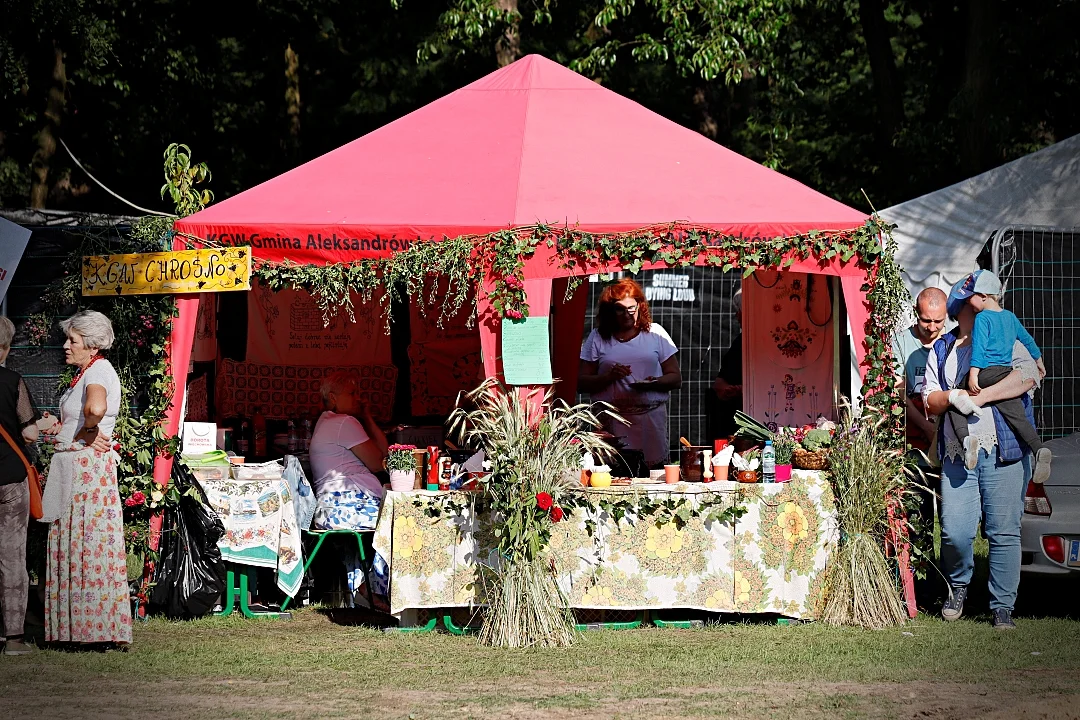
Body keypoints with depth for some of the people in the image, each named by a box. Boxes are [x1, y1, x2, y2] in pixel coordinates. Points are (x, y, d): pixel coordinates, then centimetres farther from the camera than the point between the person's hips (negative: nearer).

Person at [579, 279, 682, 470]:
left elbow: (676, 378, 11)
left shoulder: (655, 334, 12)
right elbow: (581, 383, 6)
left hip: (651, 417, 0)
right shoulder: (598, 337, 11)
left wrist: (654, 382, -10)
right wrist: (609, 377, -11)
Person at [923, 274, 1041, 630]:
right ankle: (958, 586, 22)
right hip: (957, 454, 2)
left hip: (1004, 452, -2)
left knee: (1004, 531, -5)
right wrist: (950, 397, -9)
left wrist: (978, 398, -14)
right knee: (955, 531, -6)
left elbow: (1027, 375, -10)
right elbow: (929, 399, 14)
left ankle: (1002, 607, 3)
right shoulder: (942, 351, 18)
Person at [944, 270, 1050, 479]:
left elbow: (978, 348, -14)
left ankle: (965, 438, -18)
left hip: (985, 375, -6)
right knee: (1018, 417, -3)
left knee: (955, 405, 7)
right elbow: (1028, 340, 26)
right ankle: (1039, 449, -25)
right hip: (1006, 373, 6)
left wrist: (973, 376, -20)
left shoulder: (982, 318, -5)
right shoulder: (1010, 317, 16)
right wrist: (1039, 363, 40)